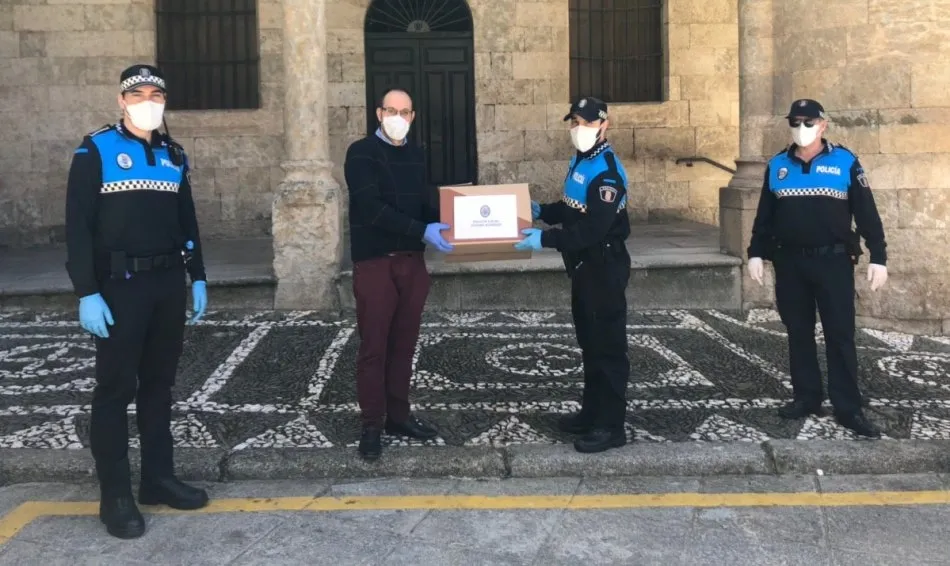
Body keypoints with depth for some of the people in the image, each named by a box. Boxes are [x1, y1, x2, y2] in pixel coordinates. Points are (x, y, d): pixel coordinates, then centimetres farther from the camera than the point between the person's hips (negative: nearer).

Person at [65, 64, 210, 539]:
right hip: (119, 286, -5)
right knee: (116, 388, 1)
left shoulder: (173, 155, 11)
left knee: (159, 382, 13)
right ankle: (115, 496, 10)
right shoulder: (95, 151, -5)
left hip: (168, 283, 6)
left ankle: (158, 479, 24)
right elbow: (78, 226, -10)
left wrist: (197, 278, 11)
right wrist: (87, 294, -17)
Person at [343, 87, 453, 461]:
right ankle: (372, 426, 10)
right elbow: (370, 208, -19)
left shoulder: (416, 156, 13)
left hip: (412, 261, 6)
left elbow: (426, 202, 13)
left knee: (404, 344, 12)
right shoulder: (361, 153, -7)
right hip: (375, 263, -6)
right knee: (373, 347, 0)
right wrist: (422, 231, -26)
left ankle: (398, 416, 23)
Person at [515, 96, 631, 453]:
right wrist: (541, 211, 7)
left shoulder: (607, 173, -21)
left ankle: (611, 426, 6)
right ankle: (592, 412, 30)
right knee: (589, 342, 18)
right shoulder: (579, 162, 11)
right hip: (584, 266, 10)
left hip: (604, 268, -10)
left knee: (607, 345, -3)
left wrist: (545, 239, -27)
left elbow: (592, 229, -28)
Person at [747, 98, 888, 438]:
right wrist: (756, 253, 6)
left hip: (833, 261, -3)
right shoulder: (777, 166, 6)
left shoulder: (845, 162, -2)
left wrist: (878, 257, -6)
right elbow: (764, 213, 11)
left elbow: (866, 213, -2)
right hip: (789, 262, 3)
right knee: (798, 332, 10)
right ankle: (806, 397, 21)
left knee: (840, 334, -1)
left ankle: (848, 408, 4)